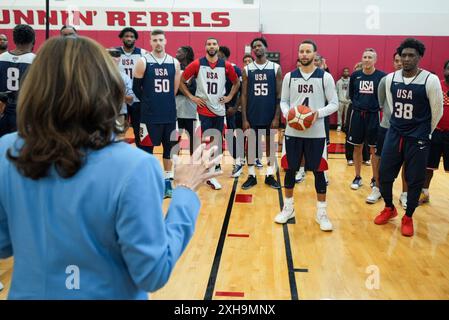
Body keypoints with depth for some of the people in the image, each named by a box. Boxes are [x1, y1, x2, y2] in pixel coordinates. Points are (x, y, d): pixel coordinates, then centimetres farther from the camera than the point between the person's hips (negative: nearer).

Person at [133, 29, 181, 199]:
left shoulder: (174, 63, 4)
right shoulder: (143, 62, -5)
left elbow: (175, 89, 12)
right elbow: (136, 87, 1)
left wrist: (165, 102, 11)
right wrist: (149, 101, 8)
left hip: (170, 114, 3)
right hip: (149, 115, -3)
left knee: (169, 148, 10)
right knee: (146, 148, 3)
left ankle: (168, 182, 22)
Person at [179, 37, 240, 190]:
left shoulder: (226, 65, 2)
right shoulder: (197, 64, -5)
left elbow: (236, 82, 17)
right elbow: (181, 81, 1)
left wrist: (229, 96, 6)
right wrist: (191, 97, -5)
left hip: (220, 109, 3)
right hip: (204, 109, -3)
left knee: (217, 141, 9)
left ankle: (209, 171, 24)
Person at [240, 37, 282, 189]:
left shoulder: (276, 68, 0)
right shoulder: (247, 69, 2)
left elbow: (279, 95, -1)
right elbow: (244, 95, 1)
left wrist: (277, 117, -8)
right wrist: (244, 119, -5)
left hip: (270, 115, -1)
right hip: (252, 115, 1)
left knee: (270, 144, 9)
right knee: (251, 145, 7)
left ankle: (270, 175, 20)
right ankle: (251, 176, 18)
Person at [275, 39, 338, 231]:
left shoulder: (325, 77, -1)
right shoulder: (289, 76, 5)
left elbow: (334, 104, 0)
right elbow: (283, 101, 10)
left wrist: (319, 113, -18)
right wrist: (287, 113, -12)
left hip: (316, 133, -2)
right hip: (293, 132, 2)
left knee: (319, 171, 4)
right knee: (290, 169, 9)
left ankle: (321, 213, 18)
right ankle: (288, 208, 26)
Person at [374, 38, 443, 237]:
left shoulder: (430, 81, -12)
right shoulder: (390, 79, 1)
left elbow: (437, 112, -2)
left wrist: (424, 133, 8)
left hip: (418, 139, -4)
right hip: (394, 134, 4)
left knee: (414, 181, 5)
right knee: (384, 174, 8)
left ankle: (408, 218, 23)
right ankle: (389, 209, 32)